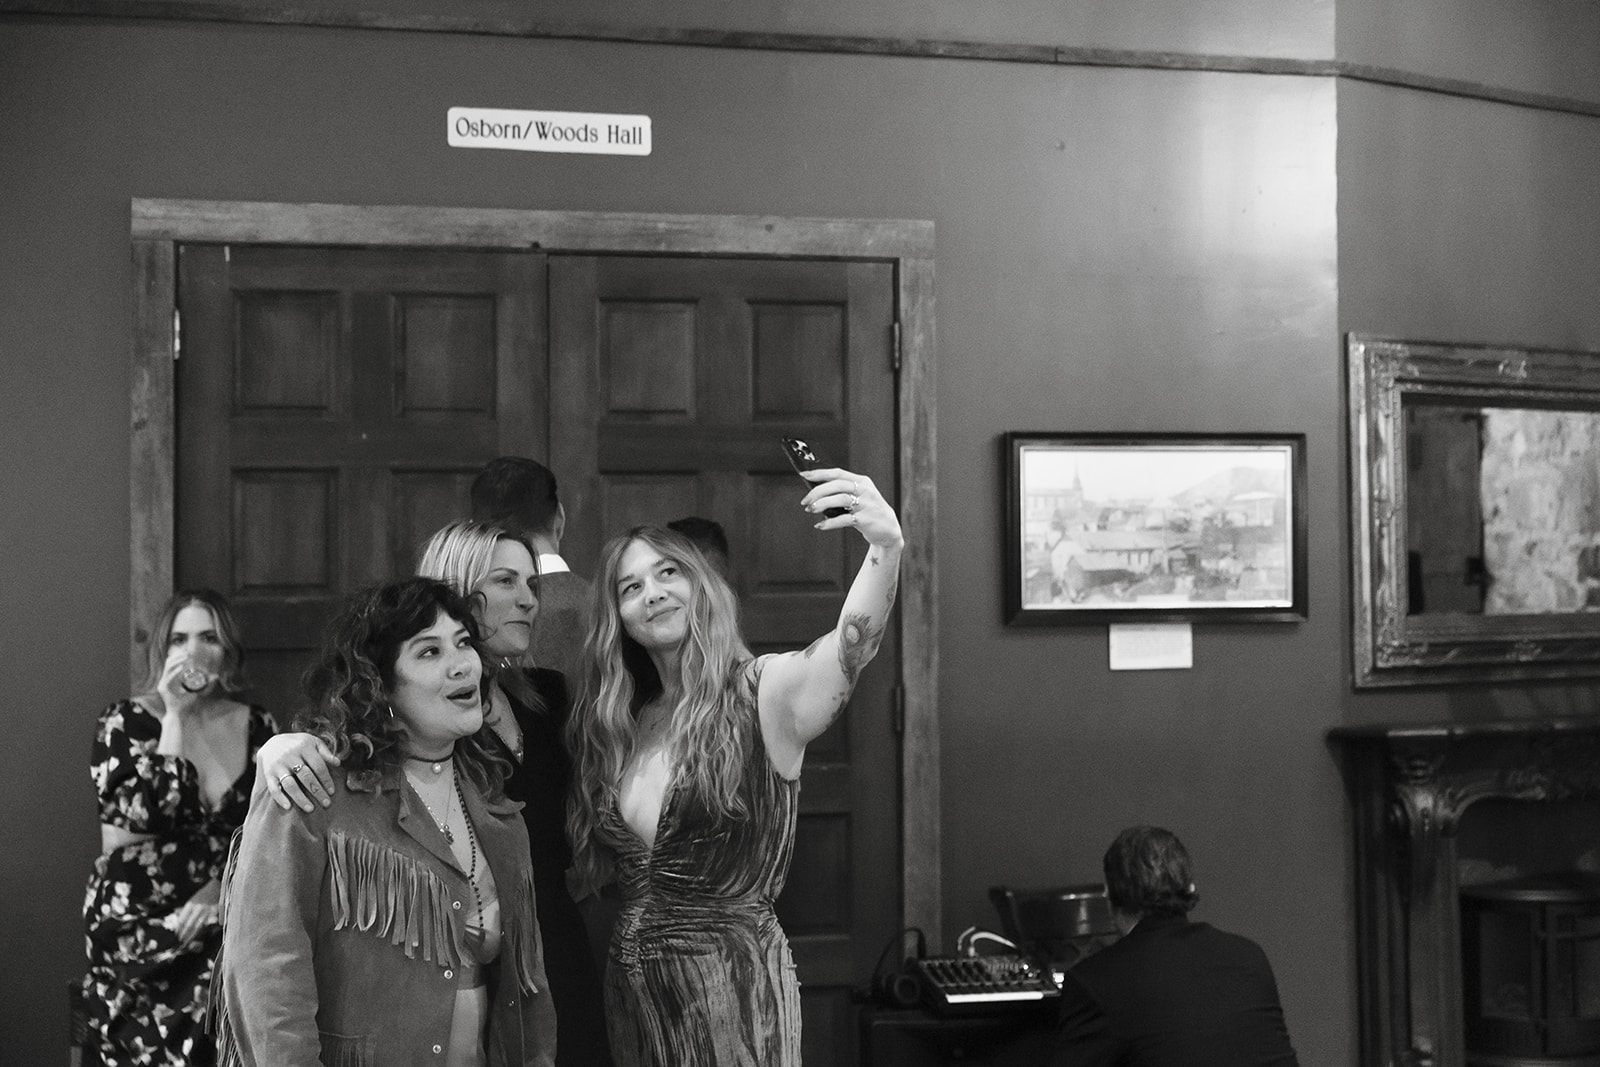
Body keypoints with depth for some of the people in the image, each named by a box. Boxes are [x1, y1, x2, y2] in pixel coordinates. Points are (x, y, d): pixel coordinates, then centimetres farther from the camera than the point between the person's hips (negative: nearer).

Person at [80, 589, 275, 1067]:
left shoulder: (258, 727, 7)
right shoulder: (126, 723, 0)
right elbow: (134, 828, -14)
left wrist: (224, 887, -9)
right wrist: (175, 718, -14)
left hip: (229, 915, 3)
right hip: (143, 924, -2)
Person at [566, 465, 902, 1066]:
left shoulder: (767, 693, -9)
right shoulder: (630, 724, 8)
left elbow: (852, 644, -31)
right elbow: (597, 870, 13)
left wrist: (886, 547, -47)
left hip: (732, 986, -5)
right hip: (634, 988, 5)